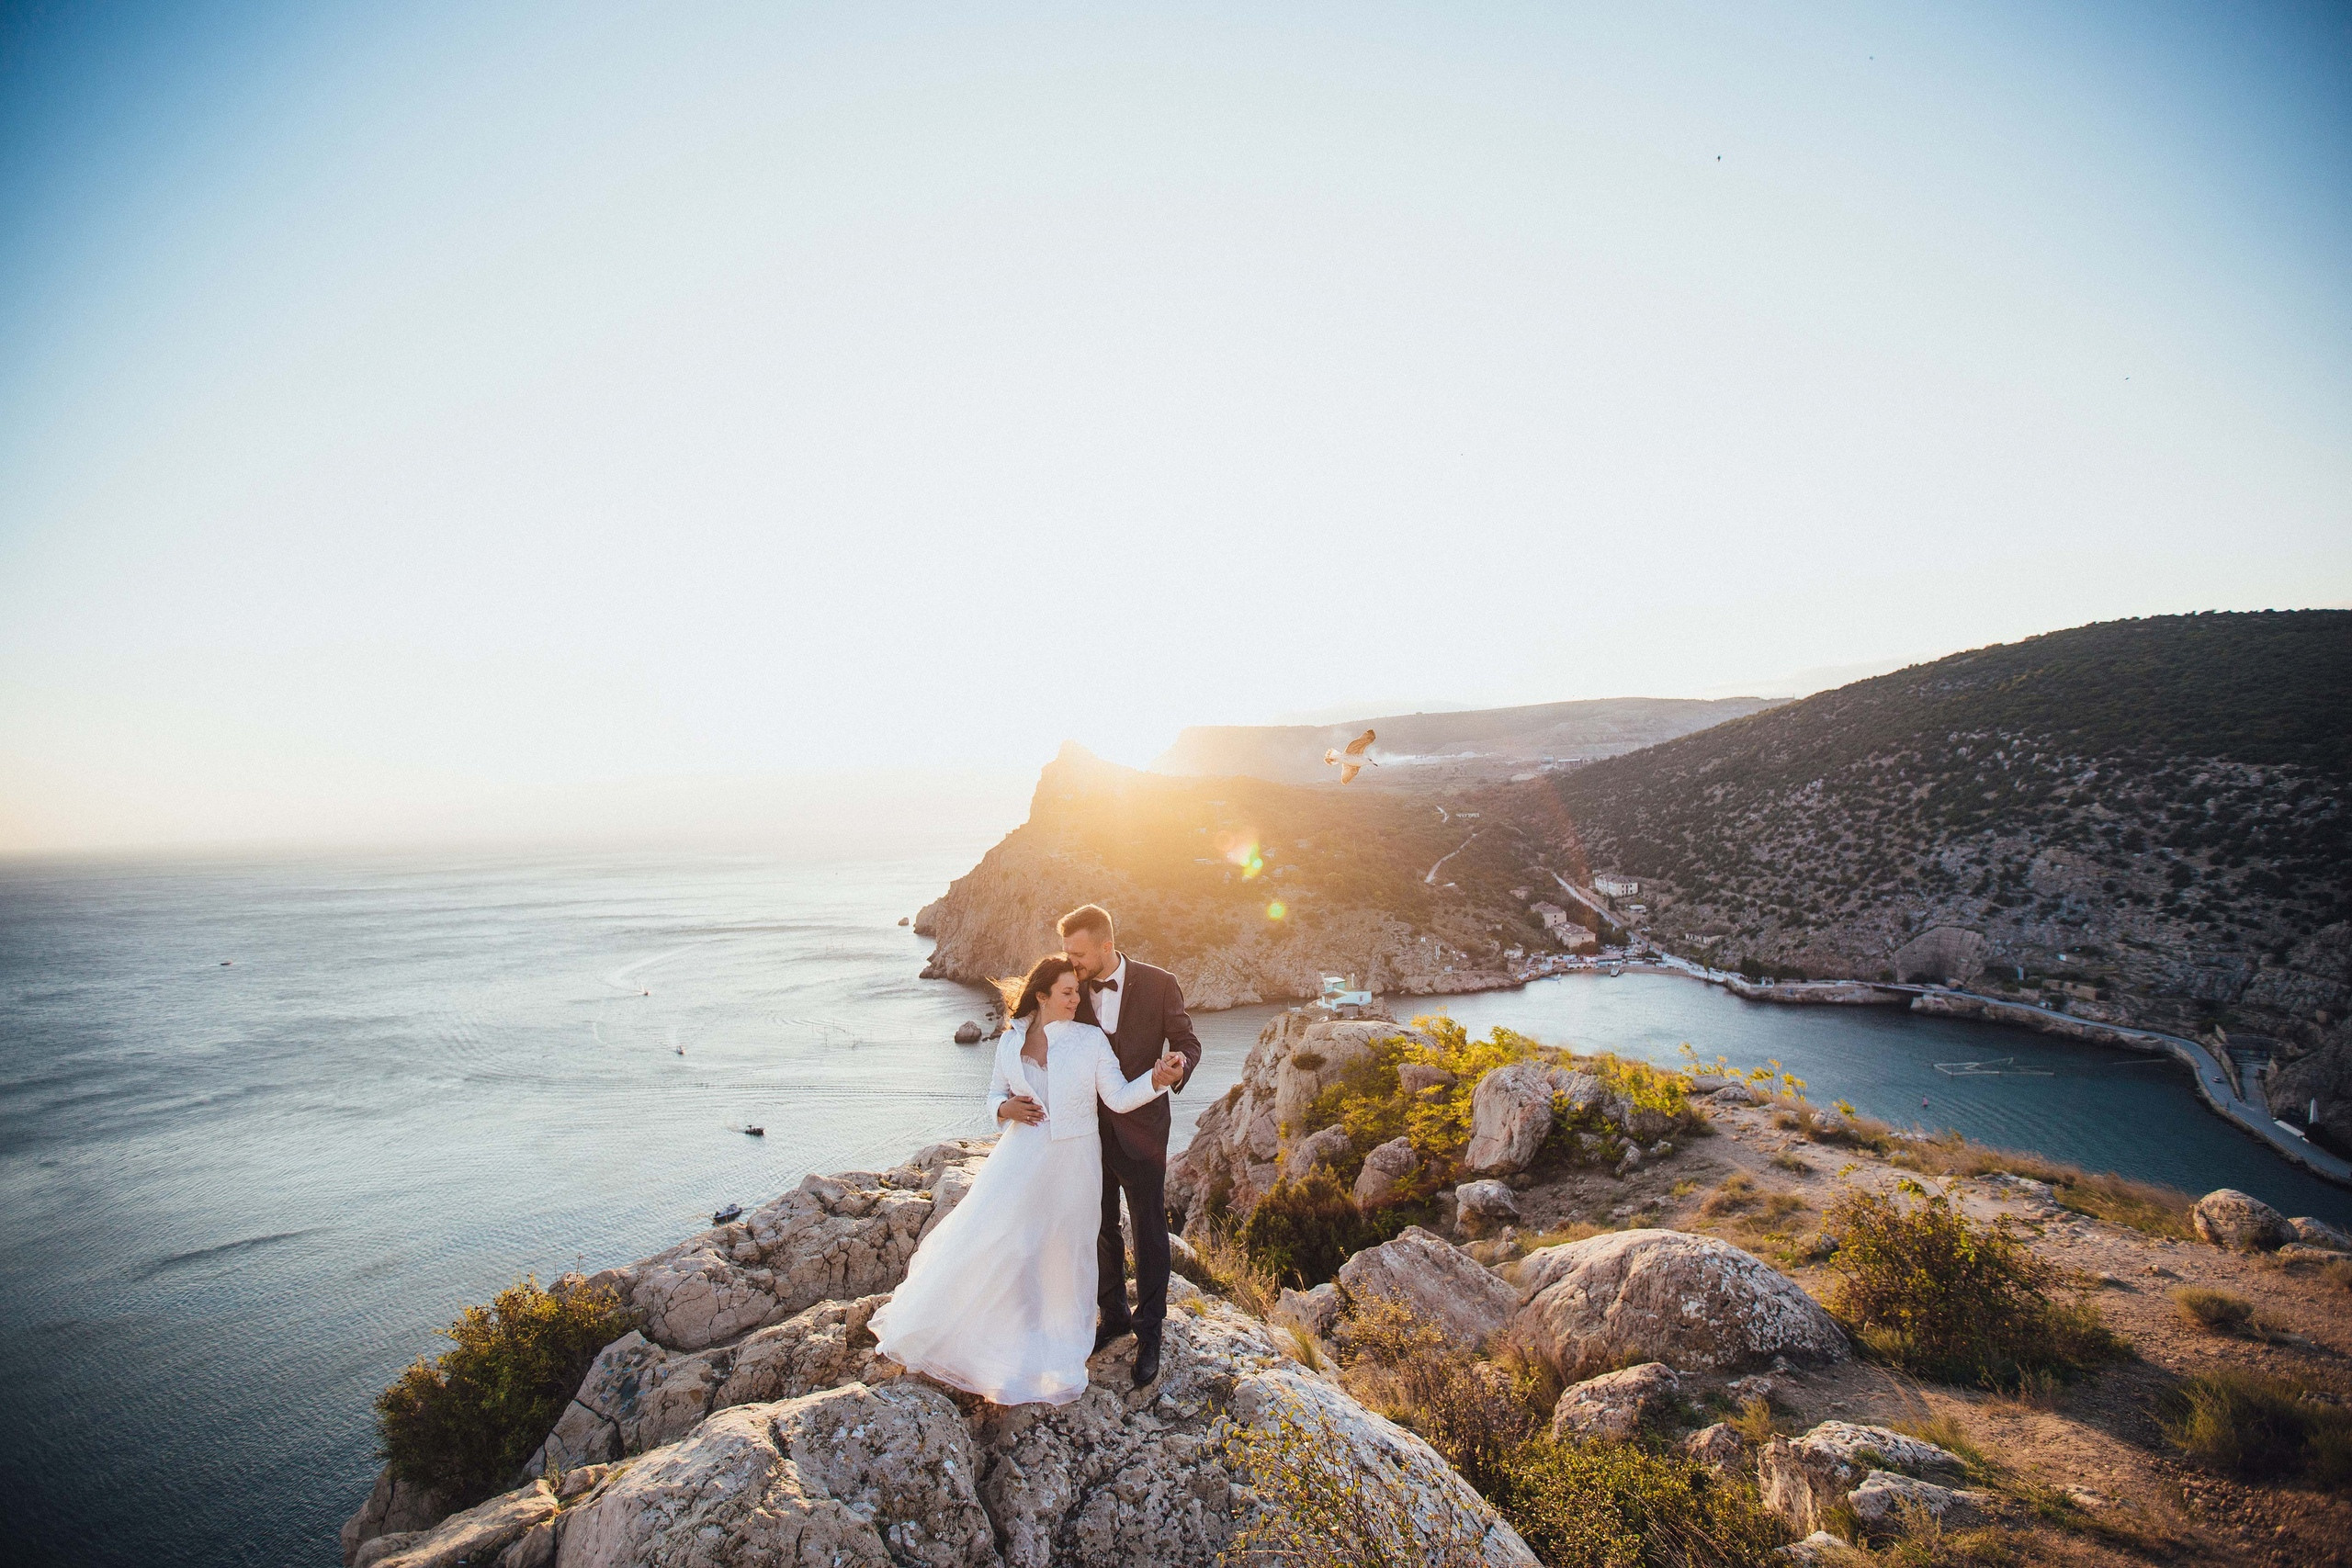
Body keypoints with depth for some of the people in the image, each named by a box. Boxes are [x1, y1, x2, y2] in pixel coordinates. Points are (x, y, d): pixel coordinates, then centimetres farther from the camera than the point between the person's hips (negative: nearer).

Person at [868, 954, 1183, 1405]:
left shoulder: (1090, 1039, -7)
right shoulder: (1010, 1041, -1)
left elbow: (1119, 1097, -12)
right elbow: (996, 1095, 11)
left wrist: (1158, 1079, -28)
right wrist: (1005, 1108, -11)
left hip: (1071, 1163, -1)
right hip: (1022, 1158, 2)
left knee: (1061, 1250, 10)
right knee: (993, 1242, 2)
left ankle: (1056, 1348, 34)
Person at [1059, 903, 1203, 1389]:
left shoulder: (1158, 984, -13)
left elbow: (1187, 1041, -5)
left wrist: (1177, 1066, -28)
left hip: (1139, 1130, -3)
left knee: (1149, 1233, 10)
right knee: (1101, 1230, 18)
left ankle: (1149, 1331, 29)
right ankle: (1114, 1316, 40)